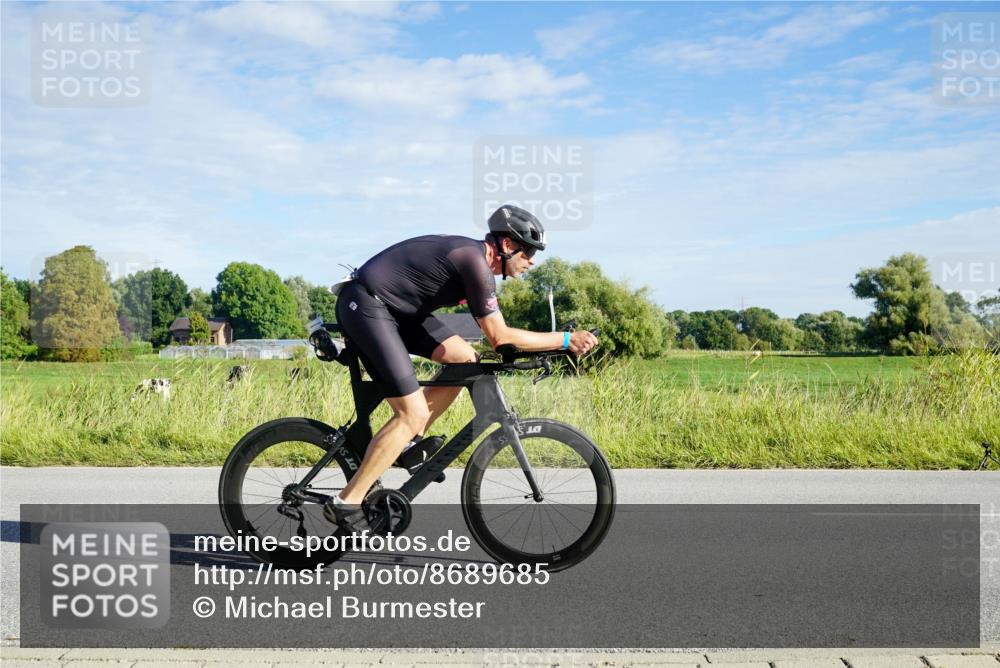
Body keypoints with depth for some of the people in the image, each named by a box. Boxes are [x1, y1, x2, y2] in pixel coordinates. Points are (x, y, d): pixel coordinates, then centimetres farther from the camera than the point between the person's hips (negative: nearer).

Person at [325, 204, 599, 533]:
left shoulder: (471, 253, 11)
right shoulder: (475, 261, -18)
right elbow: (500, 337, -17)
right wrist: (565, 340, -13)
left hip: (394, 307, 10)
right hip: (364, 306, -10)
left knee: (465, 360, 5)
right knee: (412, 414, -12)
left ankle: (408, 443, 14)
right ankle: (346, 503, -6)